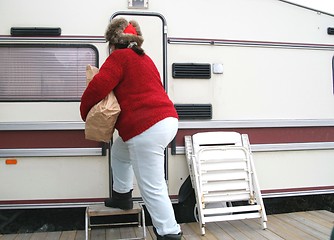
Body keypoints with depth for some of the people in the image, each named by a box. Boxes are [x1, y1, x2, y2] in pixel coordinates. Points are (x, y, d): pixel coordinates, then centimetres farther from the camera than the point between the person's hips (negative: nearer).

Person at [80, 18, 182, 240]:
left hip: (147, 129, -10)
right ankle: (122, 196, 41)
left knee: (152, 188, -2)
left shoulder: (119, 57, -3)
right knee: (119, 151, 31)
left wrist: (85, 111, 4)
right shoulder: (144, 58, 23)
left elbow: (98, 86, -13)